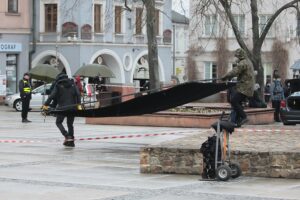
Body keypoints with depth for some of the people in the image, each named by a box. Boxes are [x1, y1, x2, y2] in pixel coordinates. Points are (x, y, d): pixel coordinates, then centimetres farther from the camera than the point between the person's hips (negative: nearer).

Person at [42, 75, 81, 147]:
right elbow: (78, 94, 1)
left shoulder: (58, 85, 2)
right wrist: (78, 104, 0)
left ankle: (67, 136, -10)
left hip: (62, 107, -3)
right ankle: (71, 141, 9)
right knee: (70, 124, 15)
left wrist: (46, 104, -6)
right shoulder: (72, 84, 11)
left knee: (58, 122, 11)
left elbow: (52, 95, -6)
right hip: (72, 107, 3)